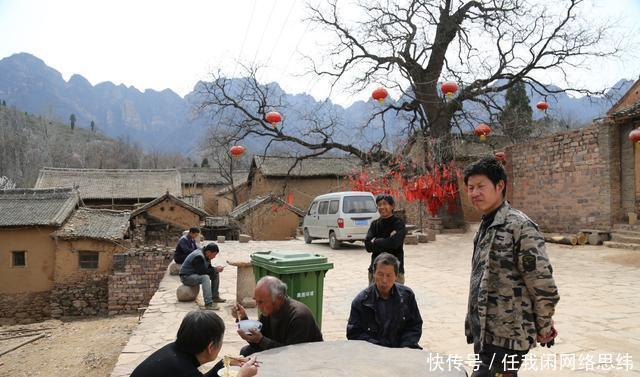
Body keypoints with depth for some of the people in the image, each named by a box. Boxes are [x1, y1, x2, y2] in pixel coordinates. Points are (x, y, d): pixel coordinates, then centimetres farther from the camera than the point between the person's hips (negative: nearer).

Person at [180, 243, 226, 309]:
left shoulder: (206, 255, 4)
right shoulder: (198, 257, -27)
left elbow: (208, 268, 12)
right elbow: (202, 271, -30)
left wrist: (216, 269, -8)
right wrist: (215, 269, -21)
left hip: (196, 274, 10)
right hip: (186, 277, -10)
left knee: (216, 274, 7)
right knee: (205, 277, -35)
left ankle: (215, 297, 13)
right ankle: (208, 304, -41)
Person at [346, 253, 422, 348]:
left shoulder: (407, 295, 3)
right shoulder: (361, 301, -5)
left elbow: (415, 326, 7)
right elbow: (354, 333, -4)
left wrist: (406, 346, -10)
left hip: (401, 350, 1)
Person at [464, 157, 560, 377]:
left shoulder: (519, 226, -16)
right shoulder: (485, 227, 11)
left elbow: (544, 287, -17)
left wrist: (544, 330, -6)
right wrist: (474, 327, 16)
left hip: (505, 339, -8)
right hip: (484, 334, 8)